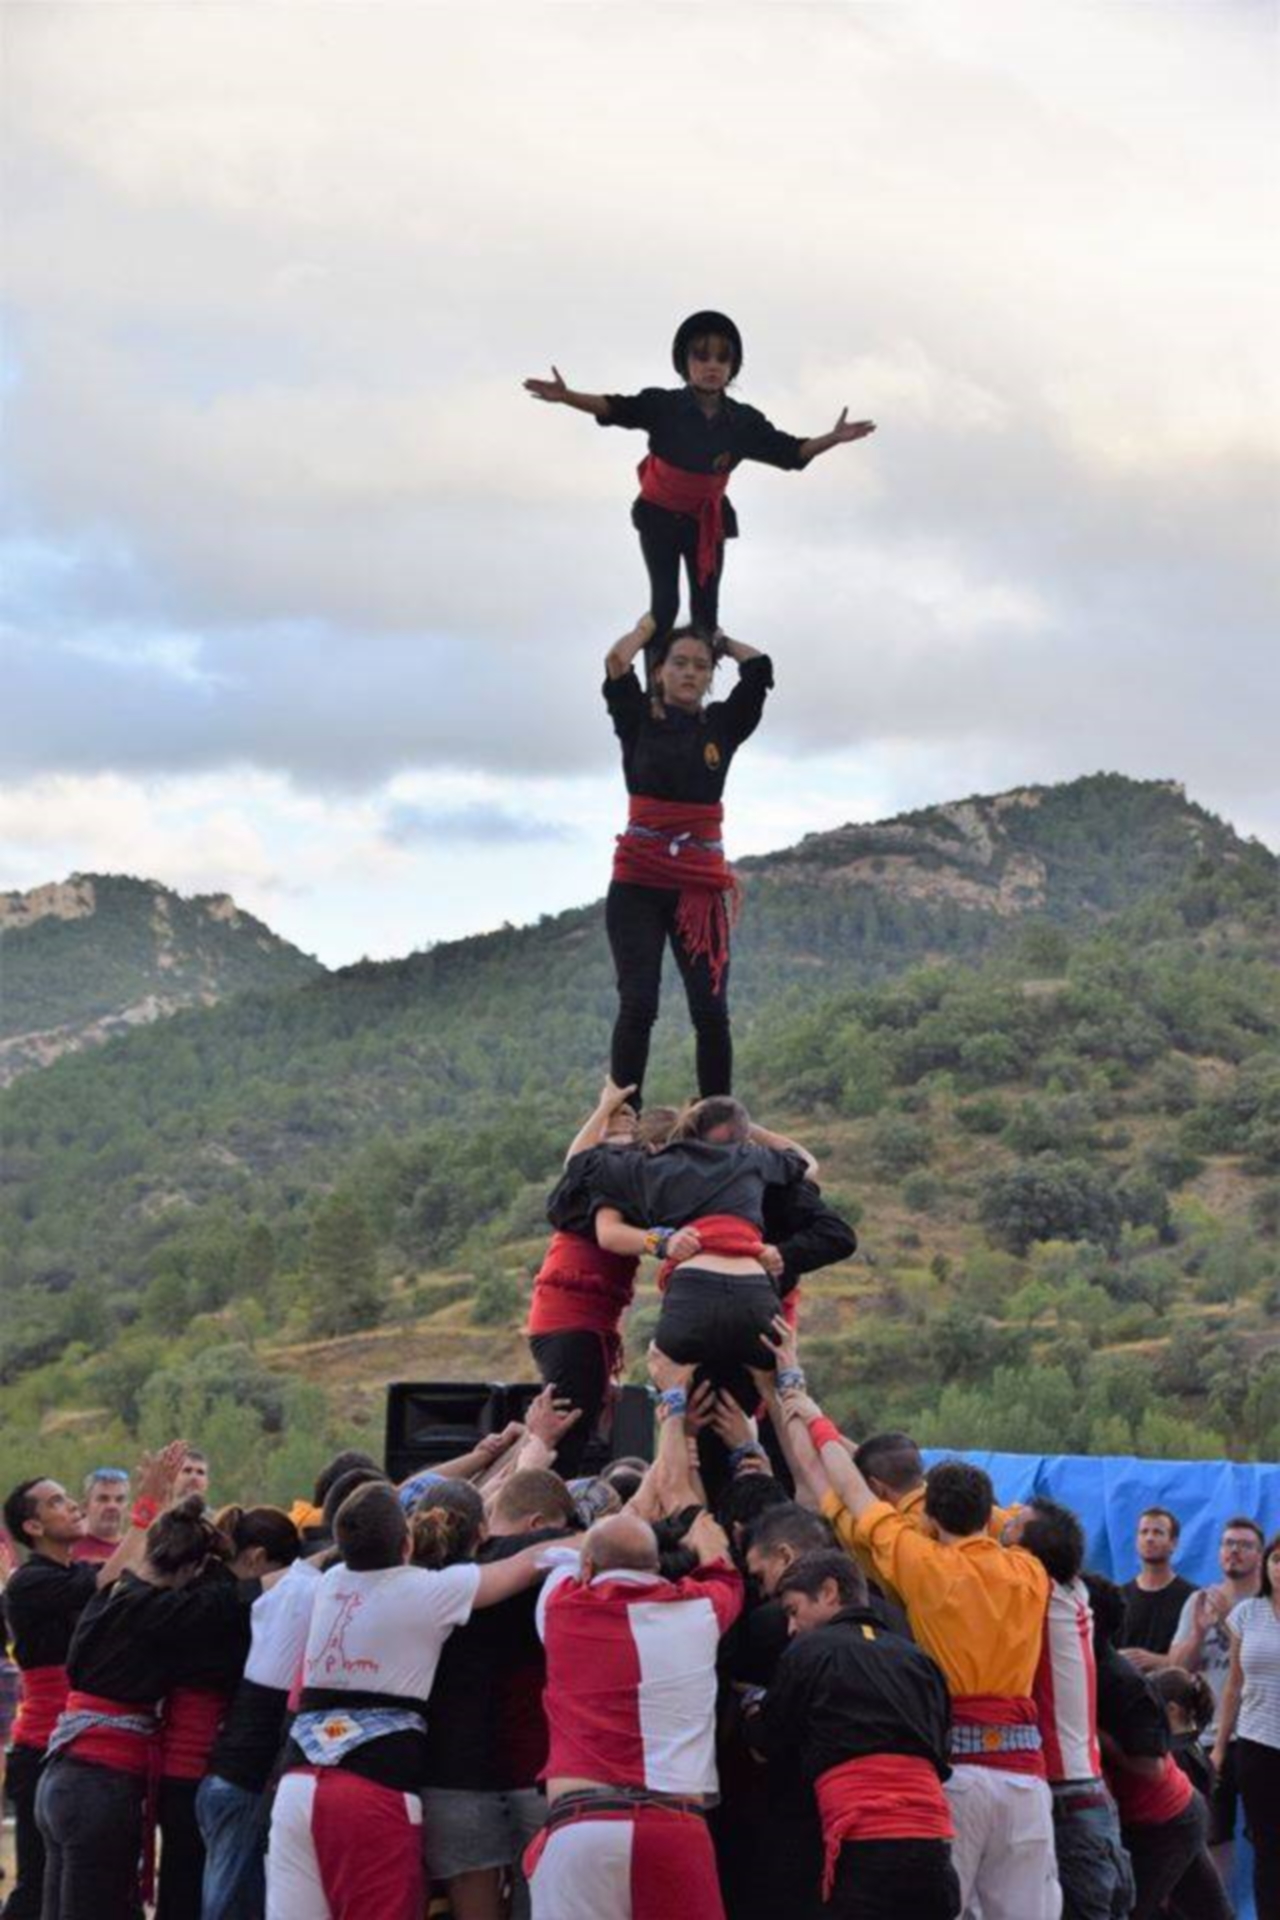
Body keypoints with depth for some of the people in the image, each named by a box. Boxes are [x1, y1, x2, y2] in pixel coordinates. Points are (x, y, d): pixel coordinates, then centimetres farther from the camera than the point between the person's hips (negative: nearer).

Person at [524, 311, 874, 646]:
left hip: (708, 521, 3)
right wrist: (566, 397, -44)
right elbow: (617, 409, -28)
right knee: (665, 602, -6)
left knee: (706, 605, 8)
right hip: (661, 516, -3)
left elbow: (789, 453, -6)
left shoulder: (744, 421, -11)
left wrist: (833, 439, -20)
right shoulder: (663, 405, -19)